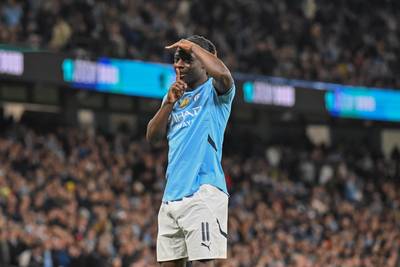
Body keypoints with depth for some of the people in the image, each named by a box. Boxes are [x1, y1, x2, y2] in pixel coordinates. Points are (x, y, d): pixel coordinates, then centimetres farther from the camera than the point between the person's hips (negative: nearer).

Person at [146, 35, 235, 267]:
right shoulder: (175, 95, 21)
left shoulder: (214, 92, 1)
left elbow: (224, 74, -23)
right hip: (172, 195, 7)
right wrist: (169, 102, -1)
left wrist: (193, 46, -9)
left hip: (203, 193, -7)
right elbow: (152, 136, 13)